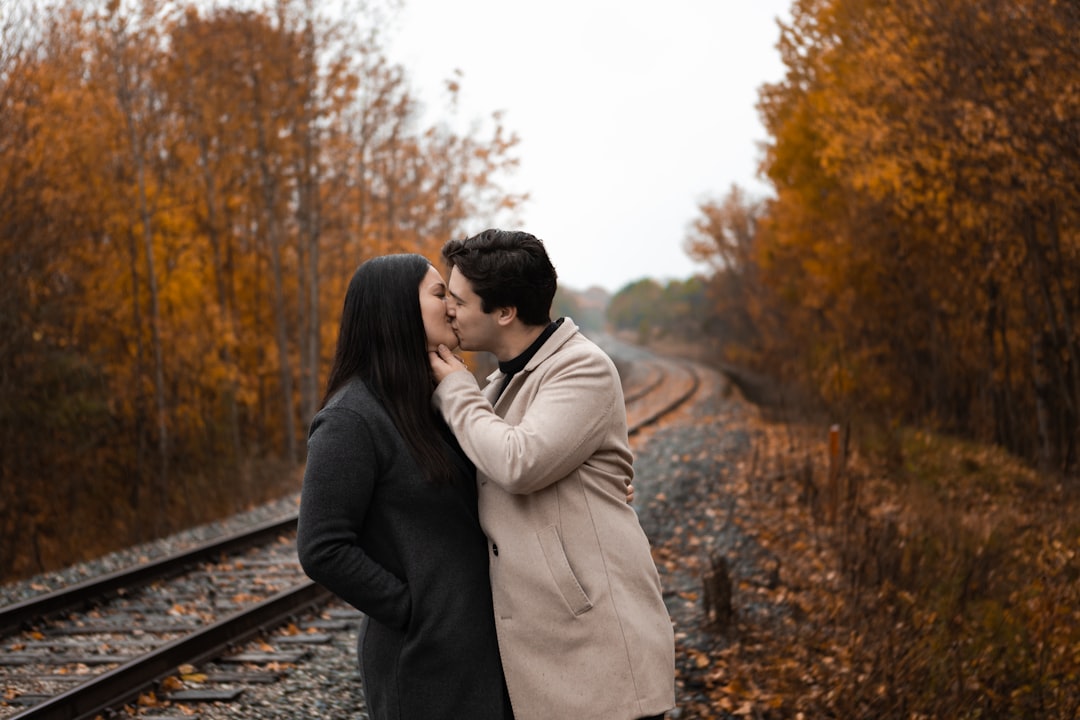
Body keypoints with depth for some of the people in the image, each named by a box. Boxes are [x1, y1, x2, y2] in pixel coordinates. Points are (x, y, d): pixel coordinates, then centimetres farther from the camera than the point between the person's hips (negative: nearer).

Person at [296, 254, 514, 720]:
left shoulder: (426, 404, 11)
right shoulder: (351, 419, -15)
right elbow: (322, 550, -18)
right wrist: (413, 612, -15)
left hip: (476, 643, 8)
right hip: (422, 660, -8)